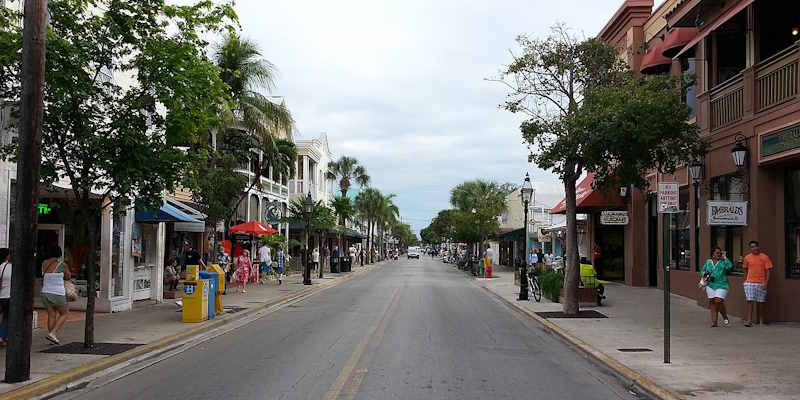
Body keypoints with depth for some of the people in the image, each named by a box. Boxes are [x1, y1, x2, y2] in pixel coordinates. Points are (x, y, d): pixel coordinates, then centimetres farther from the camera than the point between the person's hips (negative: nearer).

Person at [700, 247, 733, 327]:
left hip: (721, 285, -3)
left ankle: (725, 317, 10)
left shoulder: (723, 261, 6)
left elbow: (730, 267, -13)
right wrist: (705, 274, -5)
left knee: (719, 301, -16)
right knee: (712, 302, 1)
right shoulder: (708, 262, 13)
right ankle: (714, 322, 6)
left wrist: (725, 258, -6)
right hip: (711, 285, 3)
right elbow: (702, 271, 17)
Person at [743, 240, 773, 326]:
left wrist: (766, 282, -9)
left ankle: (761, 320, 20)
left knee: (760, 302, 7)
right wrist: (746, 279, 14)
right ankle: (749, 320, -9)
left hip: (761, 283, -1)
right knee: (750, 301, -7)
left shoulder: (764, 257, -1)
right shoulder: (747, 257, 5)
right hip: (750, 283, 1)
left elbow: (767, 271, -2)